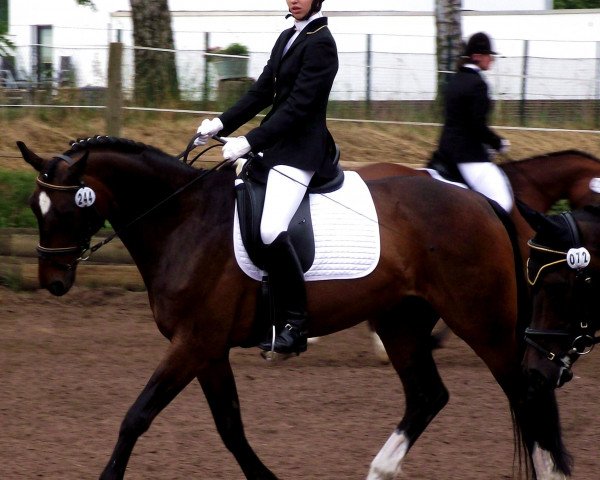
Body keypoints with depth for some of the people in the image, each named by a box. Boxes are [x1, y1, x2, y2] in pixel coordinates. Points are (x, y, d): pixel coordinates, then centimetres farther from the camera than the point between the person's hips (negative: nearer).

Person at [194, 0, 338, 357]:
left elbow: (297, 107, -18)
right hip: (275, 145, 10)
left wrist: (249, 143, -22)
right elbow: (262, 92, 17)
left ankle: (296, 324, -17)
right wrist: (221, 124, 5)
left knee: (271, 230, -26)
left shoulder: (320, 44, -12)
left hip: (301, 150, -10)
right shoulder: (288, 38, 15)